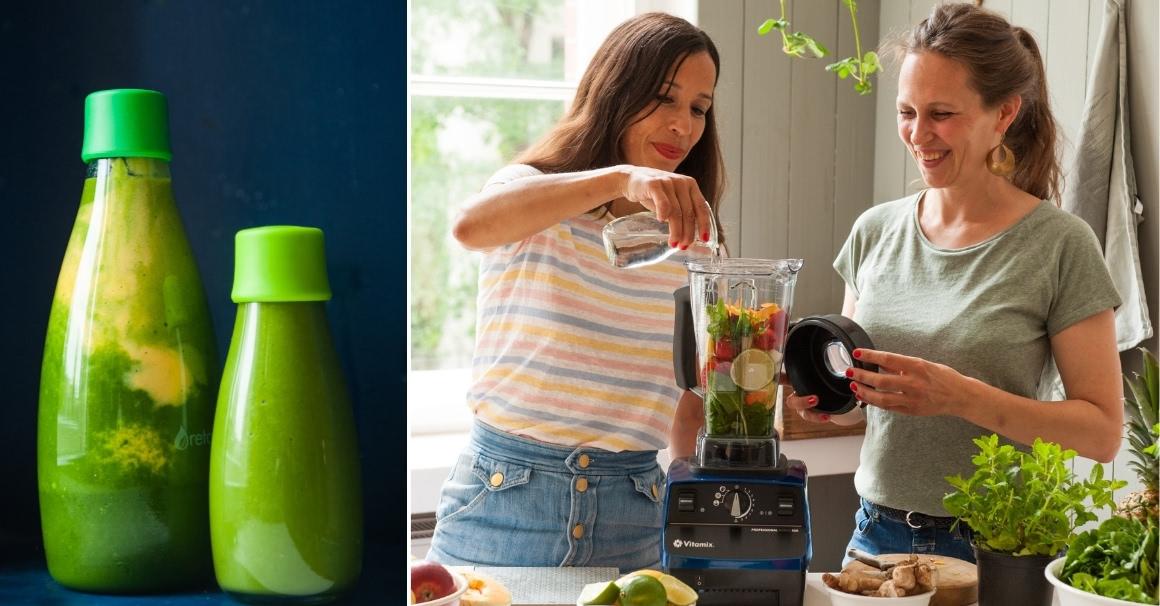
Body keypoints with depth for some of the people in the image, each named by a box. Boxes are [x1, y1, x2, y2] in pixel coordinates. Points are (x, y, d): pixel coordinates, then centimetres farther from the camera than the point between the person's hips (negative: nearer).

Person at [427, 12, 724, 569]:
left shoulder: (692, 246, 8)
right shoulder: (535, 194, -5)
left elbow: (689, 401, 12)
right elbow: (471, 226, -31)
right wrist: (621, 178, -40)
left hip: (633, 513, 4)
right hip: (505, 496, -3)